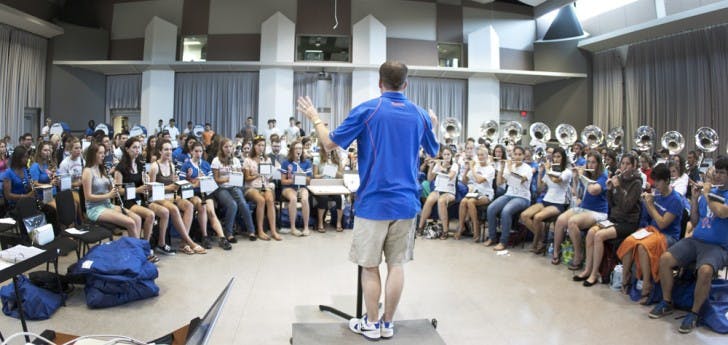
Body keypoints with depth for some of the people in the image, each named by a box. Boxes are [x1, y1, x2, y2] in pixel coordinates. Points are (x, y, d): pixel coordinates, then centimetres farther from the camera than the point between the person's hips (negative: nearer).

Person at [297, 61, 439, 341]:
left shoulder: (366, 110, -7)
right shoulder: (420, 115, 5)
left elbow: (330, 143, -5)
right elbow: (433, 152, 20)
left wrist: (315, 118, 13)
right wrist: (433, 126, 40)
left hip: (374, 202, -4)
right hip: (405, 202, 4)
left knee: (369, 266, 9)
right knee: (396, 265, 11)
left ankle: (371, 325, 20)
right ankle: (388, 324, 21)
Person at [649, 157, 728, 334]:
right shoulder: (707, 191, 12)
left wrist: (707, 192, -10)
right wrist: (695, 198, 1)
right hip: (695, 240, 5)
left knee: (705, 270, -34)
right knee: (665, 258, -15)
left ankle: (694, 314, -13)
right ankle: (667, 303, 1)